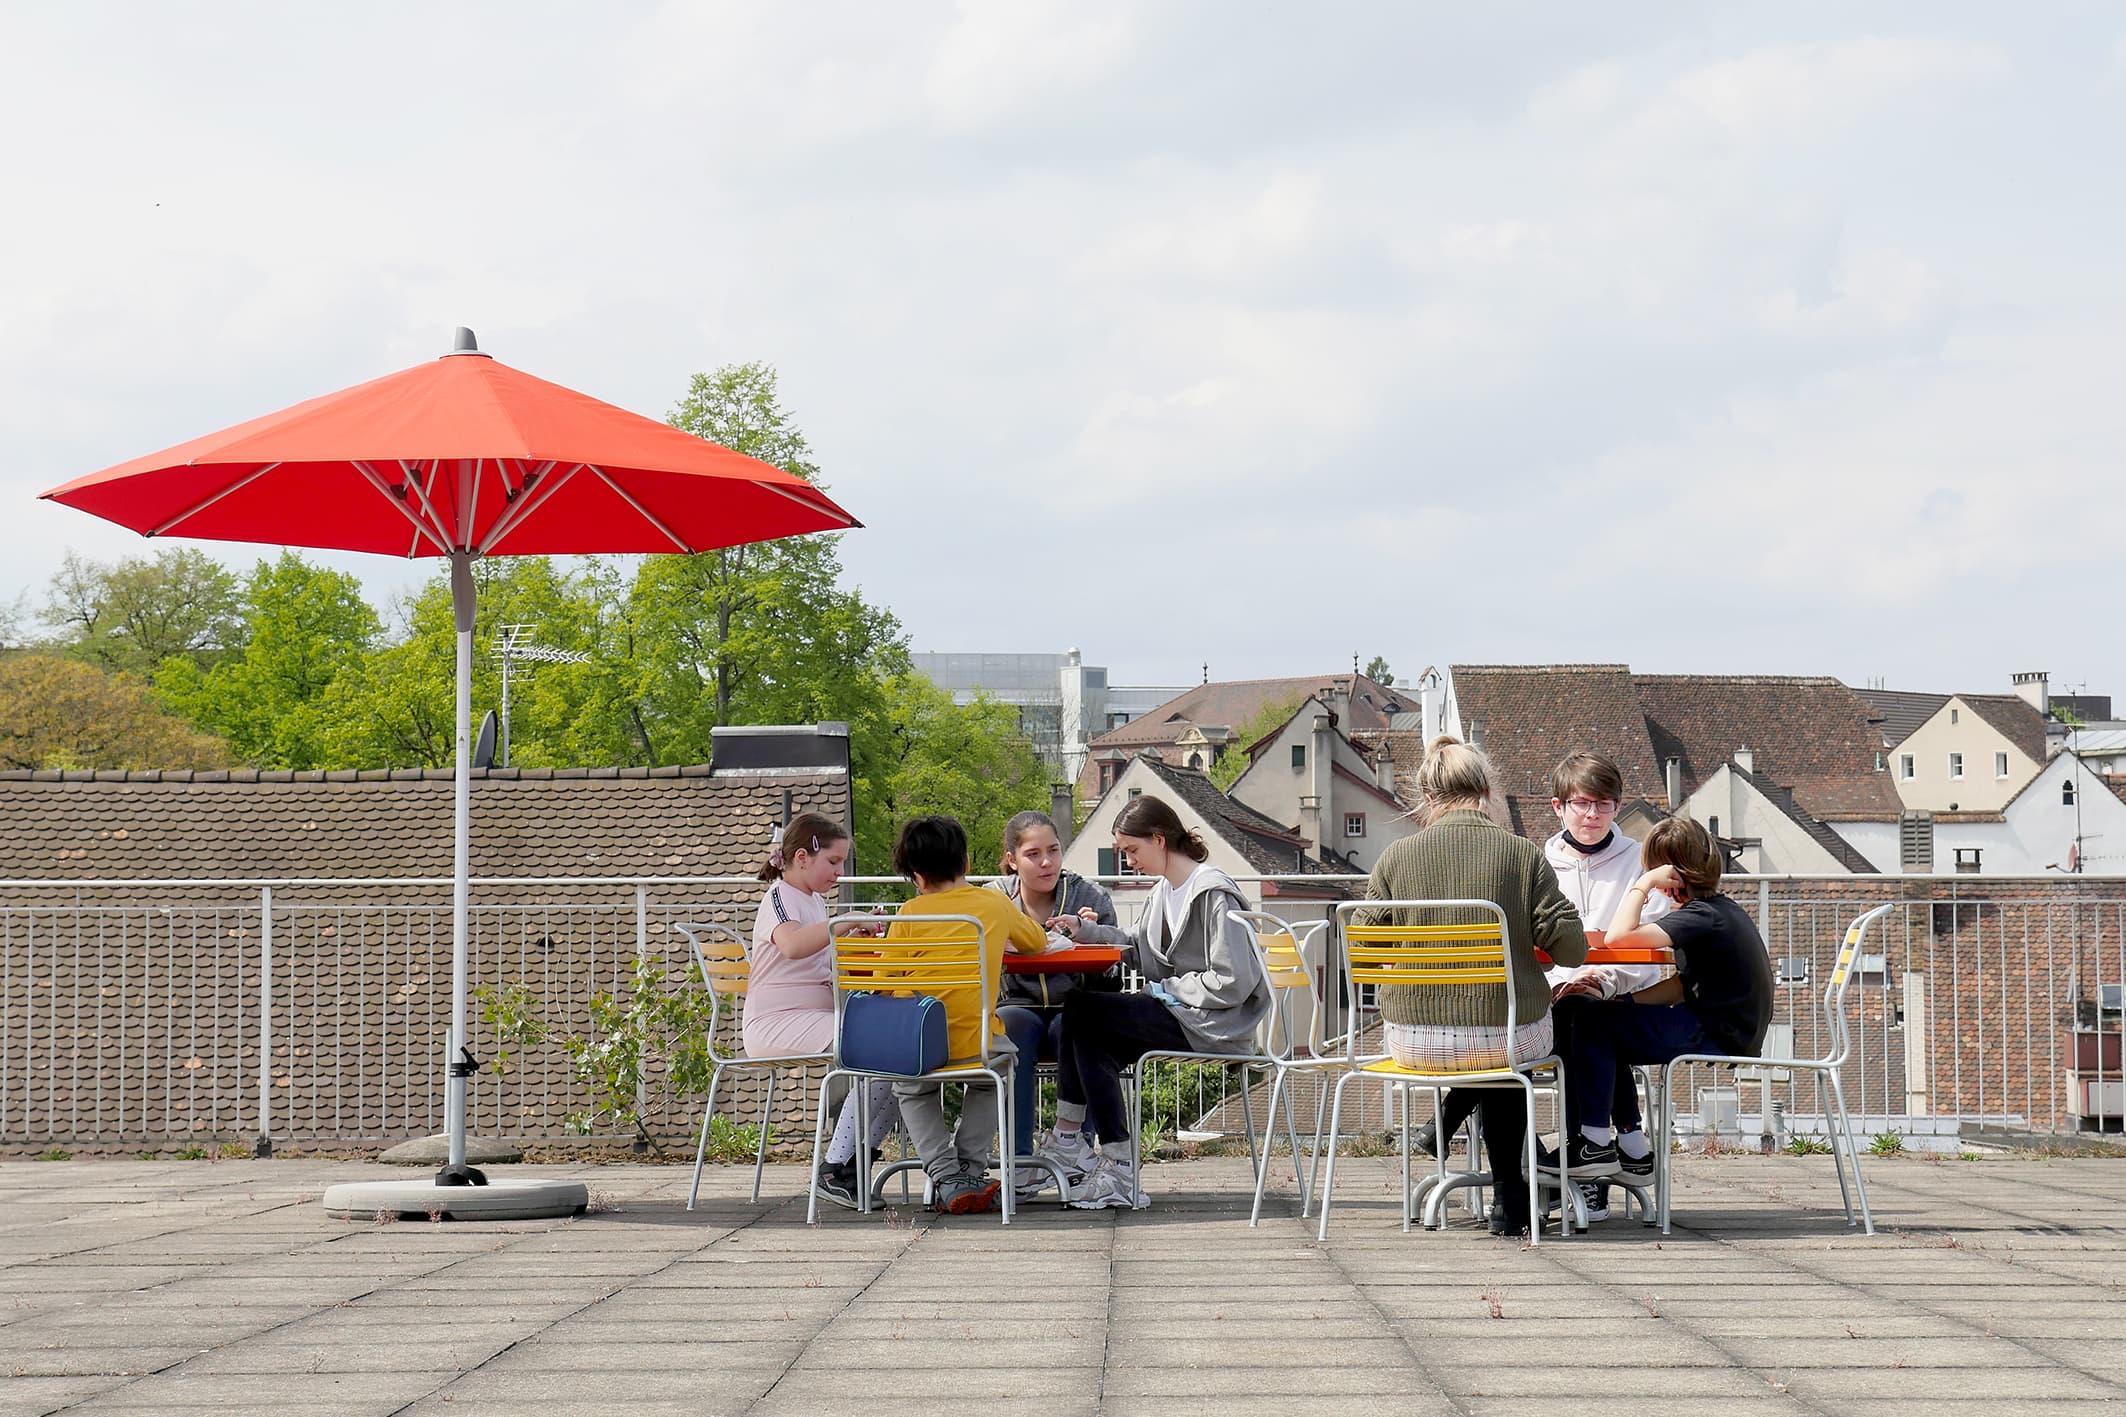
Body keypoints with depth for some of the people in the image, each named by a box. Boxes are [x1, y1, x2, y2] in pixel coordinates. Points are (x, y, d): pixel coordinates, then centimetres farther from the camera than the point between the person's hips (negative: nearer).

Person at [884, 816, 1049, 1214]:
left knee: (910, 1091, 33)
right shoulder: (994, 904, 9)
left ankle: (947, 1177, 13)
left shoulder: (911, 912, 3)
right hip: (975, 1042, 1)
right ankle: (971, 1170, 24)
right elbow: (1038, 942, 28)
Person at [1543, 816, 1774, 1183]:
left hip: (1716, 1038, -10)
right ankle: (1632, 1147, 15)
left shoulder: (1700, 917, -19)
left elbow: (1618, 938, -30)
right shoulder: (1722, 909, 13)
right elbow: (1681, 987, 13)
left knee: (1591, 1020, -9)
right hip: (1729, 1033, 10)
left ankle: (1595, 1146, -8)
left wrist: (1643, 884, -17)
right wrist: (1624, 996, 1)